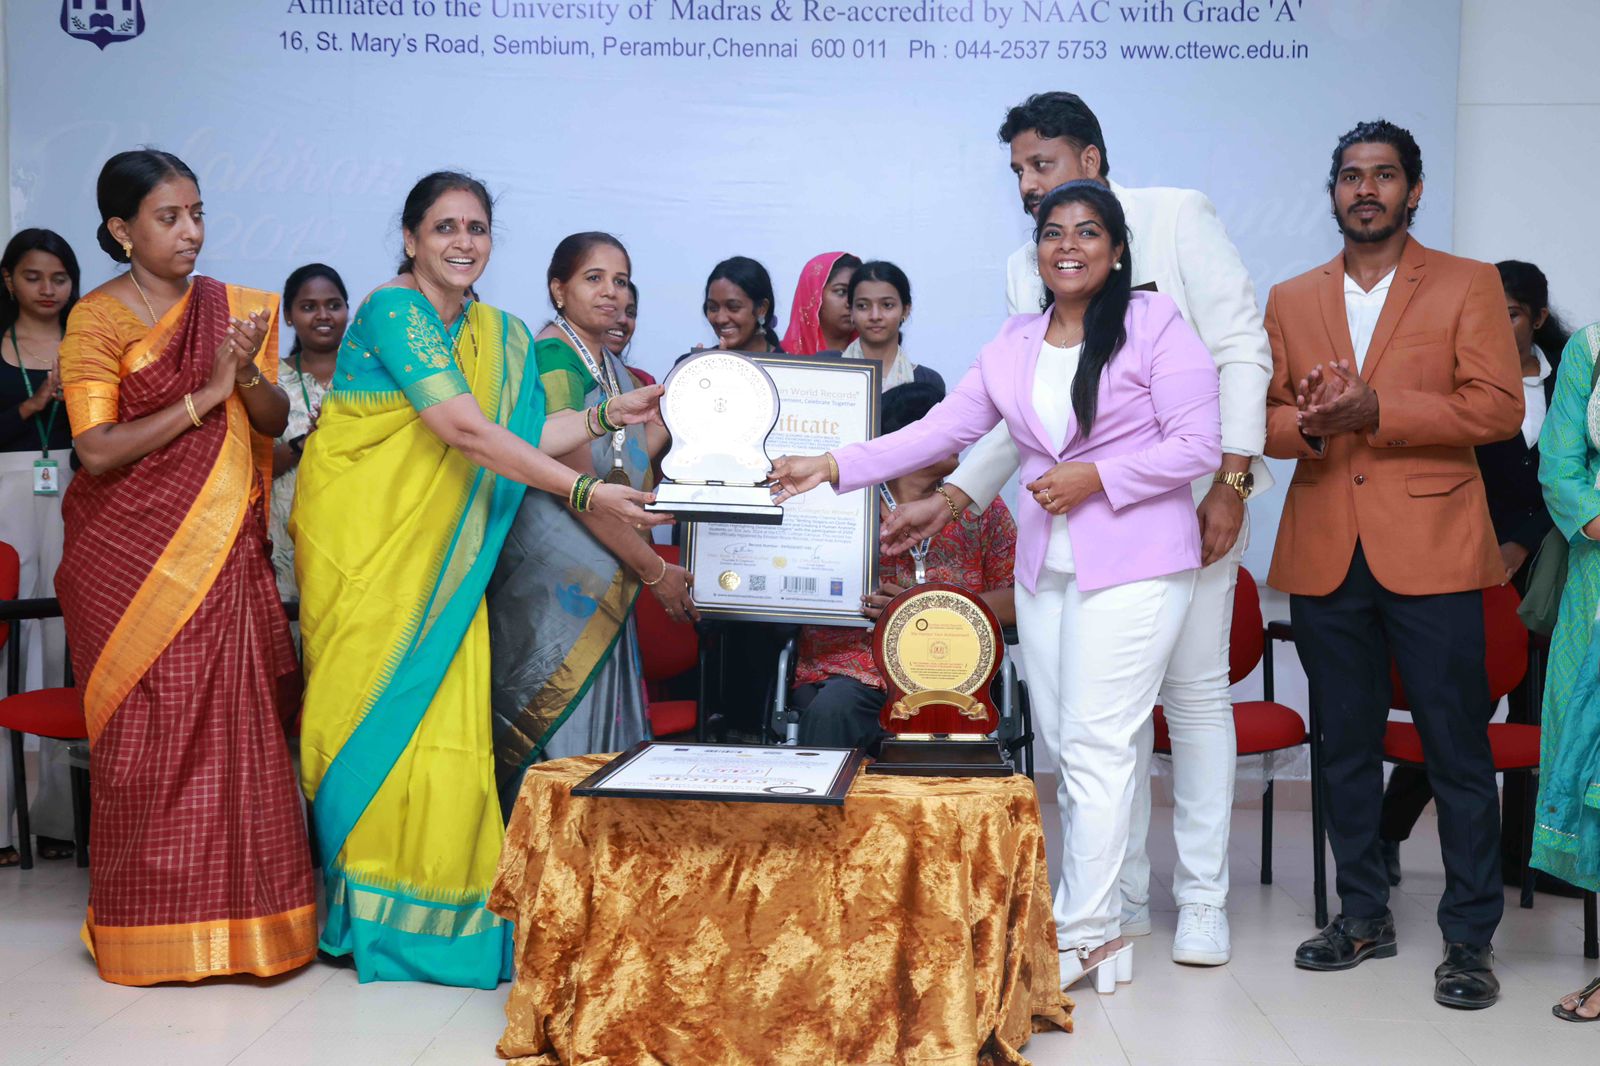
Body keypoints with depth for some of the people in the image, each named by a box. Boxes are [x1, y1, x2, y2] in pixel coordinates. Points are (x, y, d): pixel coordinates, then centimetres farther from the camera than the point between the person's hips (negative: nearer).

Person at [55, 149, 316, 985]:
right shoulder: (96, 320, -4)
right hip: (130, 559, -4)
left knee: (236, 726, 0)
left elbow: (274, 422, 8)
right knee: (146, 735, -1)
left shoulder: (235, 309, 11)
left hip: (223, 554, 4)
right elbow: (97, 451, -12)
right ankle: (152, 930, 9)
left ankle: (239, 912, 10)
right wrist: (203, 396, -15)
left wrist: (248, 375, -13)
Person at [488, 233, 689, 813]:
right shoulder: (554, 358, -12)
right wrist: (655, 570, -14)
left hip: (603, 579, 9)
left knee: (601, 721, 9)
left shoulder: (612, 367, 17)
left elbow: (632, 461, 9)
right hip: (557, 568, -9)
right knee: (558, 721, -6)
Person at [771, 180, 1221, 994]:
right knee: (1061, 747, 7)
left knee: (1094, 744, -8)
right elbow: (940, 430, 9)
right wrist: (832, 466, 1)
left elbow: (1197, 446, -7)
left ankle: (1081, 933, 0)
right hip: (1044, 566, 6)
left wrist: (1097, 476, -15)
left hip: (1131, 566, -6)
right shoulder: (1014, 344, 13)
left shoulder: (1154, 325, -4)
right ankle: (1097, 928, 16)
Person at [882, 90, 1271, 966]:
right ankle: (1121, 894, 15)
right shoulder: (1026, 269, 11)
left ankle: (1203, 901, 7)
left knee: (1195, 690, -2)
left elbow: (1240, 351, -5)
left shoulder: (1177, 217, -1)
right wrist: (950, 500, 0)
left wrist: (1230, 482, -13)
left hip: (1192, 495, -4)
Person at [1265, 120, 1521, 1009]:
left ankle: (1471, 939, 7)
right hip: (1325, 557, 4)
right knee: (1346, 746, 11)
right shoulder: (1291, 300, 14)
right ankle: (1365, 916, 24)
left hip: (1429, 552, -4)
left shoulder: (1470, 286, 4)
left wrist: (1374, 411, -17)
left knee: (1459, 749, -2)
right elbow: (1261, 417, 11)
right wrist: (1309, 426, -12)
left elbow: (1498, 407, -7)